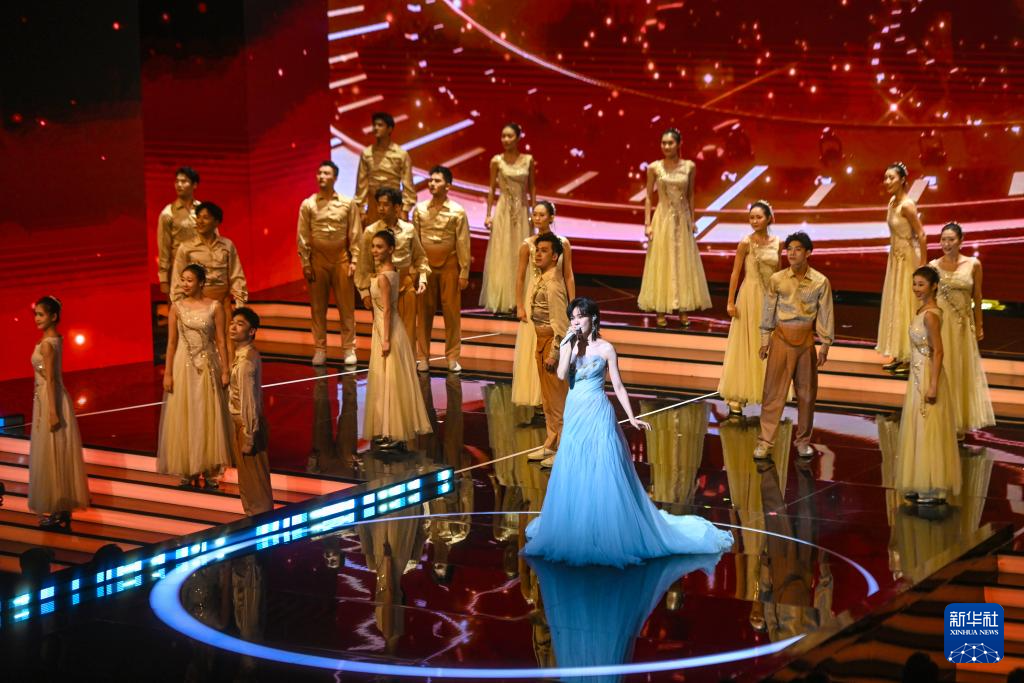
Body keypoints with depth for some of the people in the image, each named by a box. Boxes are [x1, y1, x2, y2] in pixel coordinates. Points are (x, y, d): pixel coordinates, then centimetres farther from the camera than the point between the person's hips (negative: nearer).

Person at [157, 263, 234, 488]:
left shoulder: (215, 307, -2)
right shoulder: (177, 307, 2)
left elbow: (221, 341, -1)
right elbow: (171, 342, 2)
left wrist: (224, 370, -4)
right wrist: (168, 373, -2)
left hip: (207, 367, -1)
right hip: (183, 366, 1)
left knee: (208, 417, 3)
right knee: (183, 417, 4)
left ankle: (209, 471, 11)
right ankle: (187, 471, 11)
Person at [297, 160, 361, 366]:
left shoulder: (348, 203, 1)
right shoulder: (308, 205, 1)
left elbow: (355, 235, 3)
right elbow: (303, 237, 2)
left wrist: (354, 261, -3)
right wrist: (305, 263, -2)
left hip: (341, 258, -1)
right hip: (318, 258, 1)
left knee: (346, 306, 1)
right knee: (318, 307, 5)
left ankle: (348, 349, 8)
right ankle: (319, 349, 13)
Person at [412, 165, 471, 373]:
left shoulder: (457, 211, -4)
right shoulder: (419, 209, 2)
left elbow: (463, 243, -4)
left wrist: (464, 272, -7)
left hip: (449, 265, -2)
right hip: (425, 264, 2)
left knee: (452, 311, 2)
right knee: (424, 311, 5)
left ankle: (452, 357, 10)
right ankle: (422, 357, 11)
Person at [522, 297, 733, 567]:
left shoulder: (606, 348, -3)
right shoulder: (567, 346, 6)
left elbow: (618, 386, -1)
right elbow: (561, 374, -12)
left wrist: (632, 418, -5)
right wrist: (571, 343, -13)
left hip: (598, 416, -4)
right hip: (574, 416, 4)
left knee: (603, 477, -4)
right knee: (573, 477, 7)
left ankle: (609, 536, 3)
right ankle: (575, 534, 18)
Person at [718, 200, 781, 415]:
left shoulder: (776, 242, 4)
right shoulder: (746, 243, -9)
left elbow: (777, 273, 11)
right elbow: (735, 273, -9)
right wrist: (730, 301, -13)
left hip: (770, 298, 5)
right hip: (750, 295, -5)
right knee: (746, 346, 0)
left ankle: (766, 393, 21)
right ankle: (736, 397, 6)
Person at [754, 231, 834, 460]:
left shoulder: (820, 282, -4)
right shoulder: (776, 280, -3)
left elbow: (825, 315, -1)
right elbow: (768, 311, 4)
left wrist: (825, 346, -1)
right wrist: (764, 341, 4)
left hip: (806, 340, 1)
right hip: (781, 338, 0)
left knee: (806, 392, 9)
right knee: (773, 391, -1)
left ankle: (803, 440, 21)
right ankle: (764, 441, 3)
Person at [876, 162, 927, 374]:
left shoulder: (907, 205, -21)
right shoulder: (892, 201, 5)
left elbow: (921, 236, -22)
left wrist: (923, 267, -22)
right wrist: (893, 256, 15)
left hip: (909, 259, -9)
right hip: (896, 257, 9)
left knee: (906, 305, -1)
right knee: (894, 305, 13)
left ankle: (910, 358, 8)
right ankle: (899, 356, 23)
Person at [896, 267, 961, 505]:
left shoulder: (930, 315, -19)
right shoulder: (923, 309, 8)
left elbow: (938, 351, -21)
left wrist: (933, 386, -22)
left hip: (928, 377, -10)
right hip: (918, 376, 10)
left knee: (928, 432, -2)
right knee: (918, 430, 15)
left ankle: (935, 490, 6)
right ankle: (922, 486, 23)